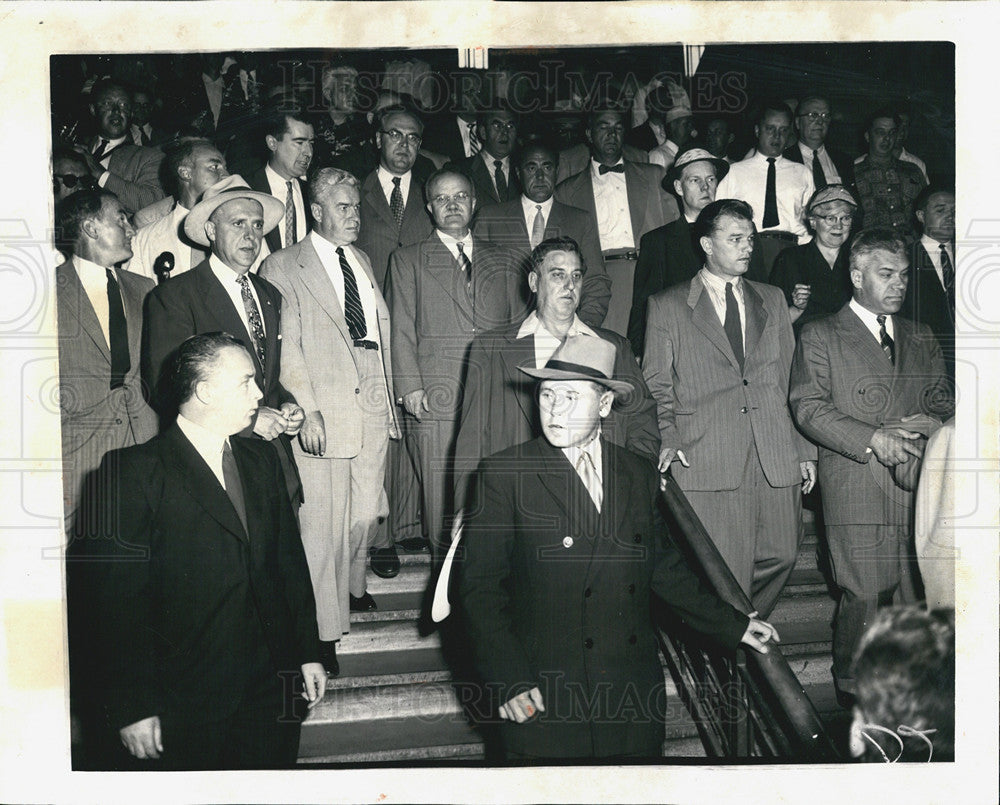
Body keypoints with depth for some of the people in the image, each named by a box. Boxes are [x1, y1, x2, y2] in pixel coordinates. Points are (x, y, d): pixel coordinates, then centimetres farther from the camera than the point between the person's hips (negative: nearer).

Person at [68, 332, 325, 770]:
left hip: (268, 689, 6)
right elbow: (116, 599, -14)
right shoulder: (135, 471, -12)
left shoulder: (262, 461, 10)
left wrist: (307, 652, 12)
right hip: (183, 701, -5)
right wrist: (132, 707, -15)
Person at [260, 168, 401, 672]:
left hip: (372, 404, 6)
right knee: (323, 520, -3)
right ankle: (324, 628, 7)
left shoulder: (362, 260, 18)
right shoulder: (283, 269, -3)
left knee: (366, 511, 13)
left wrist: (390, 394, 14)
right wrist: (307, 409, -15)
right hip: (322, 410, -6)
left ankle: (351, 586, 38)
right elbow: (286, 347, -8)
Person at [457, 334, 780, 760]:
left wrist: (733, 626, 16)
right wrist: (507, 679, -15)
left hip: (634, 695, 4)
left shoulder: (640, 474, 7)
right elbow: (479, 587, -7)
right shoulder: (504, 474, -6)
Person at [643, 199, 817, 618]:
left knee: (781, 553, 3)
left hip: (776, 457, 4)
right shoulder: (666, 306, 8)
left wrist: (806, 450, 11)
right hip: (706, 458, -4)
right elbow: (656, 385, 6)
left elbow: (791, 378, 17)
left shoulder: (773, 300, 19)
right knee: (720, 571, -5)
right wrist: (668, 437, -12)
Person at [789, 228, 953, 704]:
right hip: (857, 487, -5)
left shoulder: (920, 337, 20)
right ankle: (853, 692, 14)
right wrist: (873, 438, -17)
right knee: (863, 596, -5)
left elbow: (942, 398, 21)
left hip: (920, 485, 5)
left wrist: (930, 421, -4)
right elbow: (808, 407, -7)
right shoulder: (820, 336, 3)